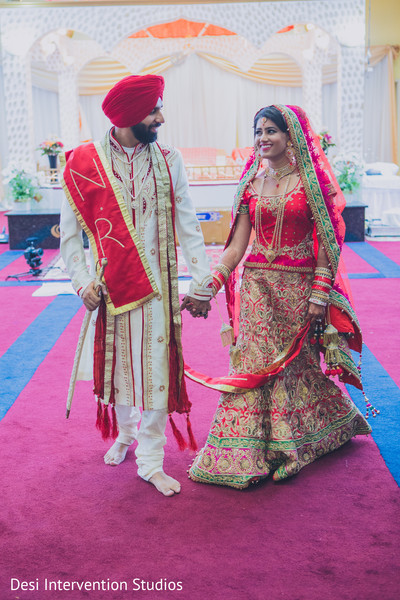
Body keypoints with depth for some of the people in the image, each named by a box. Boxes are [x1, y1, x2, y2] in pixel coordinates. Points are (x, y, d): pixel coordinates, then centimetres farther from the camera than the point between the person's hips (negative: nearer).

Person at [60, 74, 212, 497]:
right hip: (109, 284, 0)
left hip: (156, 284, 0)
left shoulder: (167, 160, 2)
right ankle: (125, 432, 40)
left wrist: (202, 281, -3)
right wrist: (82, 280, -8)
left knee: (156, 372, 0)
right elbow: (69, 231, 2)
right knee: (115, 363, 13)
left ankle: (151, 461, 12)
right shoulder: (83, 163, -2)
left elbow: (188, 225, 2)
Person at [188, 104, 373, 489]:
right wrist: (210, 285, -5)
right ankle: (249, 454, 15)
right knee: (255, 363, 2)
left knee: (294, 361, 6)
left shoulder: (311, 181, -3)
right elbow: (236, 247, 4)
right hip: (257, 285, 3)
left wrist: (319, 294, -11)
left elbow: (326, 242, -5)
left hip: (299, 286, -3)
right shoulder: (251, 183, 7)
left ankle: (287, 448, 25)